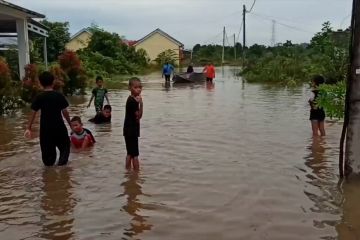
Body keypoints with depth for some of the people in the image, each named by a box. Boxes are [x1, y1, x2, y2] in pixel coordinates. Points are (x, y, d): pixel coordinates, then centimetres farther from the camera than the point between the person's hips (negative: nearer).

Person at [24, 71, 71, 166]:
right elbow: (65, 112, -3)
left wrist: (28, 128, -1)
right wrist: (70, 124, 8)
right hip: (59, 126, -1)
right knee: (65, 146, 14)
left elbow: (33, 113, -5)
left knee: (47, 148, 14)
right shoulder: (59, 95, -4)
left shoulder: (39, 97, -4)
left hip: (45, 128, 1)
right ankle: (62, 161, -4)